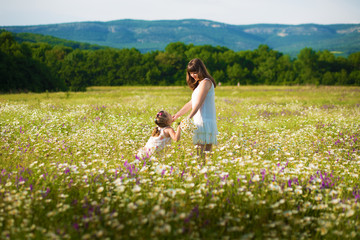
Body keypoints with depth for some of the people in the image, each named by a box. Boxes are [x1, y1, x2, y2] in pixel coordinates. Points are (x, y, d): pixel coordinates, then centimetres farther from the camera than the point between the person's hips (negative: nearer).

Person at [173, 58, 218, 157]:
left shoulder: (205, 82, -7)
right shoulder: (198, 84, 23)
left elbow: (198, 103, -16)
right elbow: (191, 103, 27)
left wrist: (189, 118, -25)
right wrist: (177, 115, 26)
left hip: (205, 122, -10)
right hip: (200, 122, 10)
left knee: (200, 154, -14)